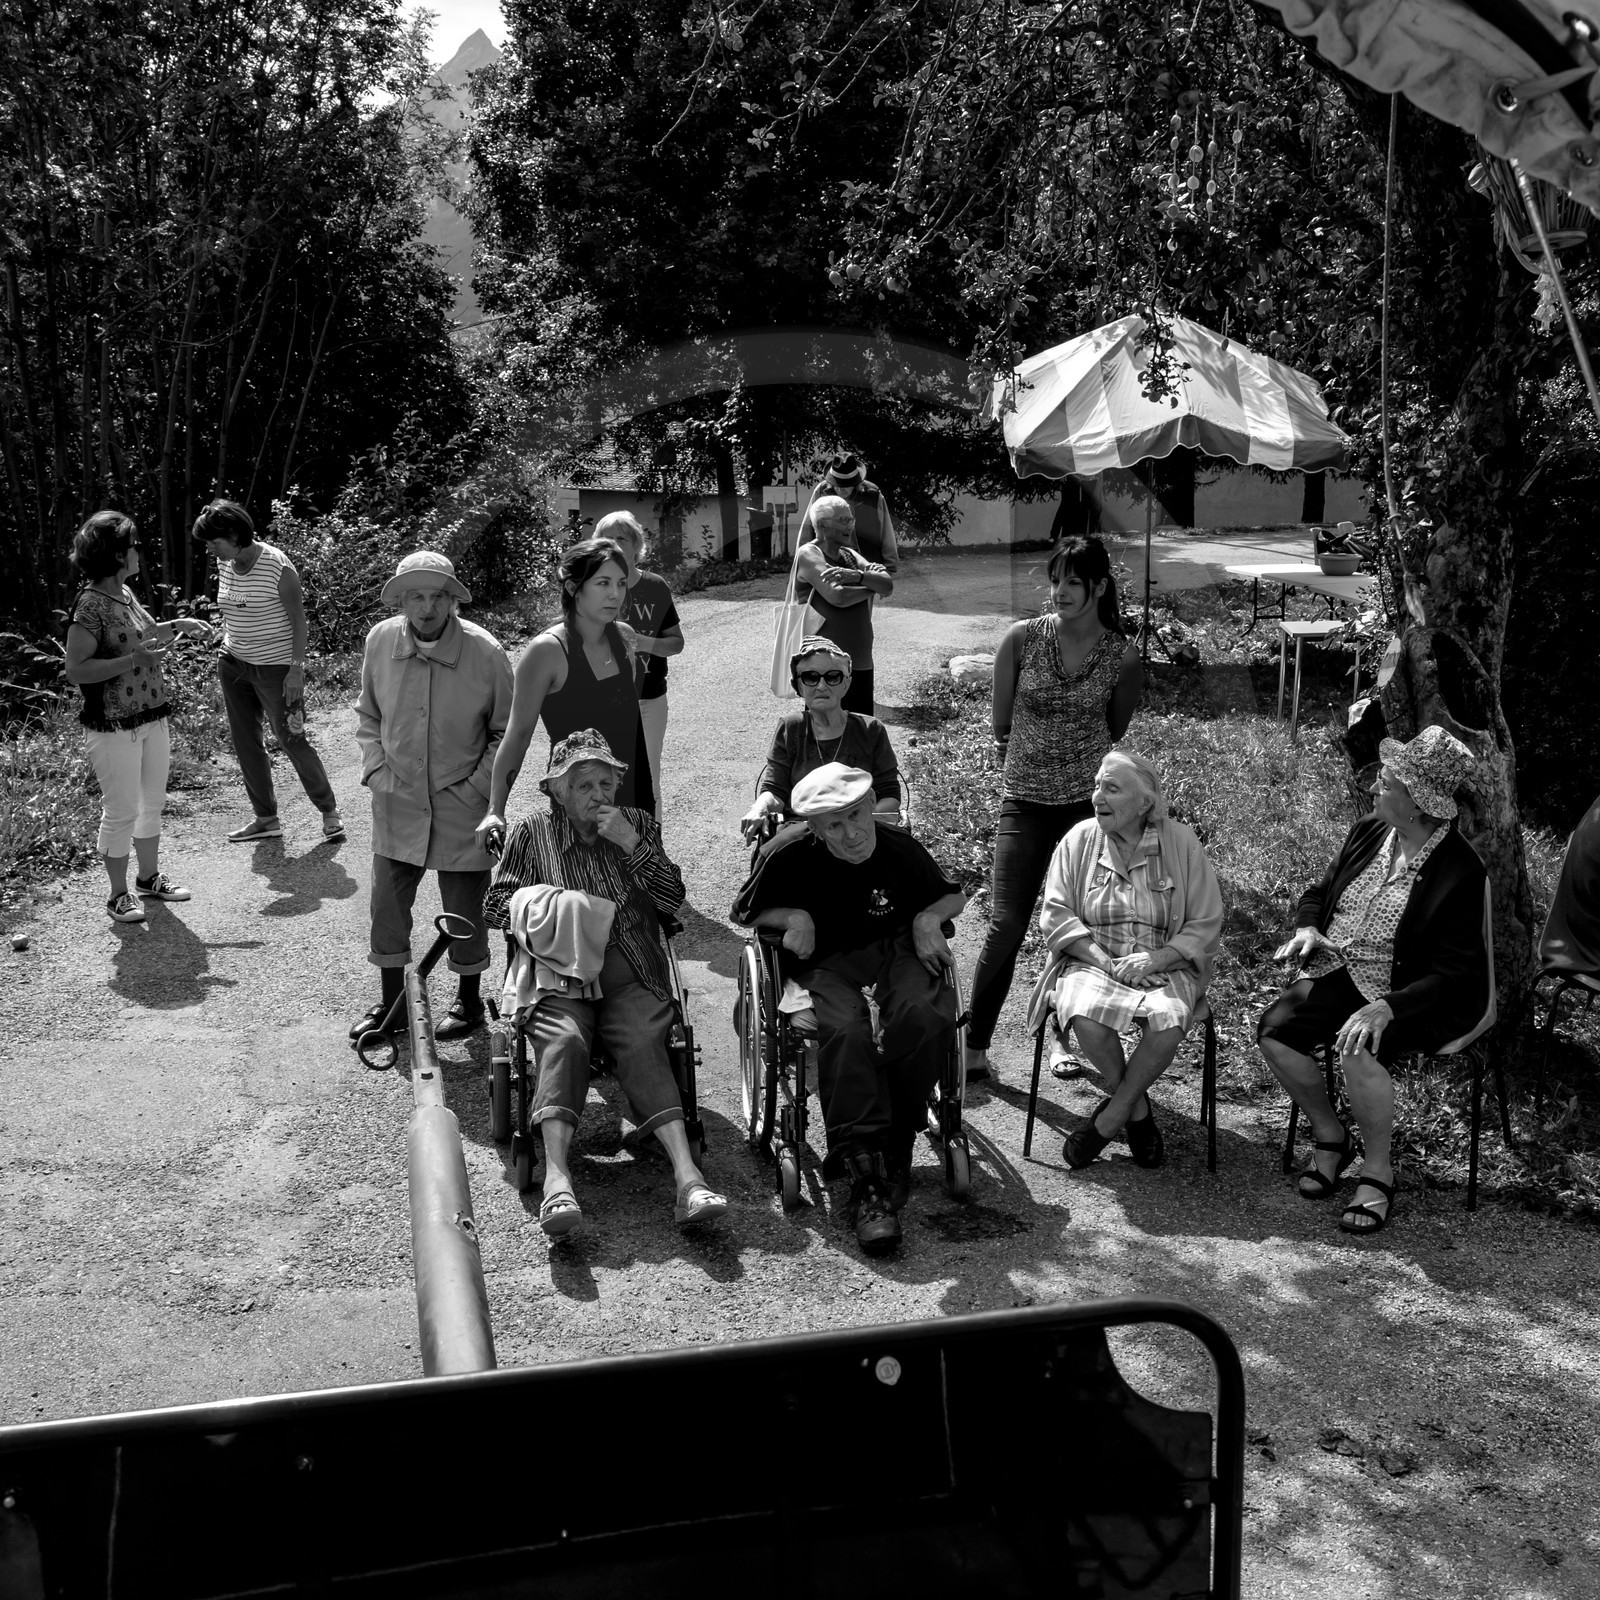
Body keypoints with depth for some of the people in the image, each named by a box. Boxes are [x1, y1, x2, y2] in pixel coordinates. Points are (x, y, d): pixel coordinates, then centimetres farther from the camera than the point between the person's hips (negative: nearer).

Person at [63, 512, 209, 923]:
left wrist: (178, 625, 14)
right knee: (121, 811, 1)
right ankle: (119, 896, 14)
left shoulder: (124, 592, 7)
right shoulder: (90, 604, -19)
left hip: (152, 717, 9)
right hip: (114, 727, -9)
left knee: (153, 802, 18)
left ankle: (149, 877, 34)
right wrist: (133, 659, -26)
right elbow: (76, 670, -21)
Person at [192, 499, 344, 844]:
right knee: (245, 743, 9)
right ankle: (265, 818, 20)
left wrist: (296, 669, -18)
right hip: (234, 664, 7)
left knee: (292, 741, -2)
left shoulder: (278, 567, -18)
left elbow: (298, 620, -14)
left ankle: (329, 811, 13)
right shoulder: (224, 564, 2)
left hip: (276, 667, -7)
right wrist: (226, 651, 12)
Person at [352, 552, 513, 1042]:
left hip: (462, 805, -3)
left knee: (463, 909, 8)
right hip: (396, 801, 3)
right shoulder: (380, 641, -5)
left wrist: (478, 787, -9)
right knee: (387, 903, 7)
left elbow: (507, 731, -3)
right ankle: (391, 999, 24)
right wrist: (376, 769, 1)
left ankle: (468, 999, 28)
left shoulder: (484, 651, -14)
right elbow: (367, 714, 11)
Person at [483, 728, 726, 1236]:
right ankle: (557, 1179, -47)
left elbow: (673, 898, 7)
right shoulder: (532, 832, 14)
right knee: (563, 1041, -32)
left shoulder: (638, 824, 17)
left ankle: (687, 1176, -42)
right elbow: (496, 905, 12)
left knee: (645, 1045, -28)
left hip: (631, 972, 1)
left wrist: (632, 844, -4)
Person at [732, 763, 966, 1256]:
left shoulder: (900, 849, 1)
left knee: (926, 1018, -33)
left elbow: (952, 896, 20)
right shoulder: (790, 856, -5)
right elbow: (745, 911, 11)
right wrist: (793, 915, -8)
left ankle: (892, 1153, -18)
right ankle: (866, 1178, -37)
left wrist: (928, 918, -2)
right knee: (845, 1031, -37)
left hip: (895, 951, 2)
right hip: (824, 962, -2)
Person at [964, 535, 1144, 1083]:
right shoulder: (1021, 638, -5)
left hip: (1091, 799, 1)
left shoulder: (1122, 658, -3)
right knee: (1005, 924, -6)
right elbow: (1000, 724, 6)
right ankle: (974, 1047, 5)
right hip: (1024, 801, -1)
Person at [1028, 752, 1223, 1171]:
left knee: (1168, 1020, -34)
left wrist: (1156, 958, -17)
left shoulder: (1180, 843, 0)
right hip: (1092, 961, 1)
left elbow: (1206, 926, 0)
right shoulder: (1079, 840, 3)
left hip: (1165, 967, 0)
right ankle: (1137, 1109, -6)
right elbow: (1055, 916, 0)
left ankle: (1110, 1118, -10)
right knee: (1086, 1015, -33)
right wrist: (1107, 963, -14)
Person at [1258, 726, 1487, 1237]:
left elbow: (1455, 974, -21)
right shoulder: (1367, 833, 3)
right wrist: (1307, 929, -6)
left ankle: (1378, 1171, -7)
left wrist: (1385, 1009, -33)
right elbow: (1318, 893, 18)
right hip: (1338, 971, 7)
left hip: (1408, 993, -6)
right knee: (1274, 1030, -16)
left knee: (1359, 1052, -33)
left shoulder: (1460, 872, -17)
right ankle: (1330, 1135, 9)